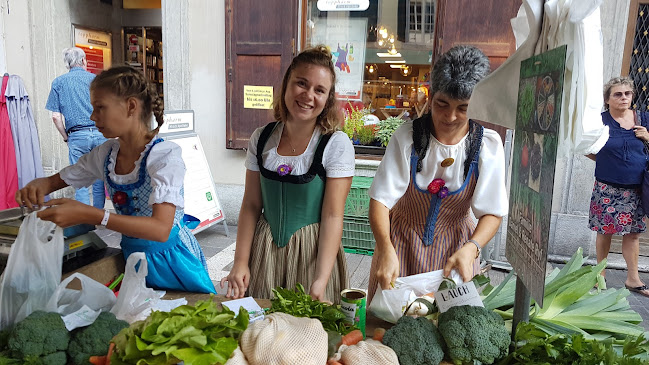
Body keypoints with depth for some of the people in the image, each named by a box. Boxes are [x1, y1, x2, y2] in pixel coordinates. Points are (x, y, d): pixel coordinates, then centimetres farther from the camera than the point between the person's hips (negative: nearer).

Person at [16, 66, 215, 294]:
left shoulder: (165, 155, -22)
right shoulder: (106, 154, -3)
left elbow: (160, 229, -33)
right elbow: (57, 180, 13)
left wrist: (88, 215, -36)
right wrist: (39, 186, -11)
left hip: (169, 259, -5)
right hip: (131, 254, 6)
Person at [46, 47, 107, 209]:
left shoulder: (59, 82, 7)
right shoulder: (96, 79, 7)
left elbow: (56, 116, 1)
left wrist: (66, 137, 11)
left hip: (77, 136, -1)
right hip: (100, 134, 1)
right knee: (99, 181, 11)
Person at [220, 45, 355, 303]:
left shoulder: (337, 145, -11)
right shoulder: (261, 139, 0)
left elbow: (333, 216, -15)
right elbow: (251, 205, 3)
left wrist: (321, 280, -21)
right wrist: (240, 262, -4)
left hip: (313, 250, -3)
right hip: (265, 249, 3)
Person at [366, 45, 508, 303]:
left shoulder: (488, 145, -11)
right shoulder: (407, 136, -16)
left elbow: (493, 212, -8)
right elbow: (380, 199, -19)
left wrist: (470, 249, -26)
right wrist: (386, 250, -34)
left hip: (454, 246, 1)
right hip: (401, 243, -1)